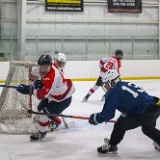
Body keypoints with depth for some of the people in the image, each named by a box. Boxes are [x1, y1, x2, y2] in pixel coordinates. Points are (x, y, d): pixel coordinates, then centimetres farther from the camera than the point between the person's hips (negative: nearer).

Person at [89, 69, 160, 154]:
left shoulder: (114, 92, -6)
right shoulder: (126, 84, 18)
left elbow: (106, 115, -5)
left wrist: (93, 118, 10)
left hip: (144, 114, -8)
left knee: (120, 125, 6)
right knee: (148, 129, 36)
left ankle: (111, 147, 19)